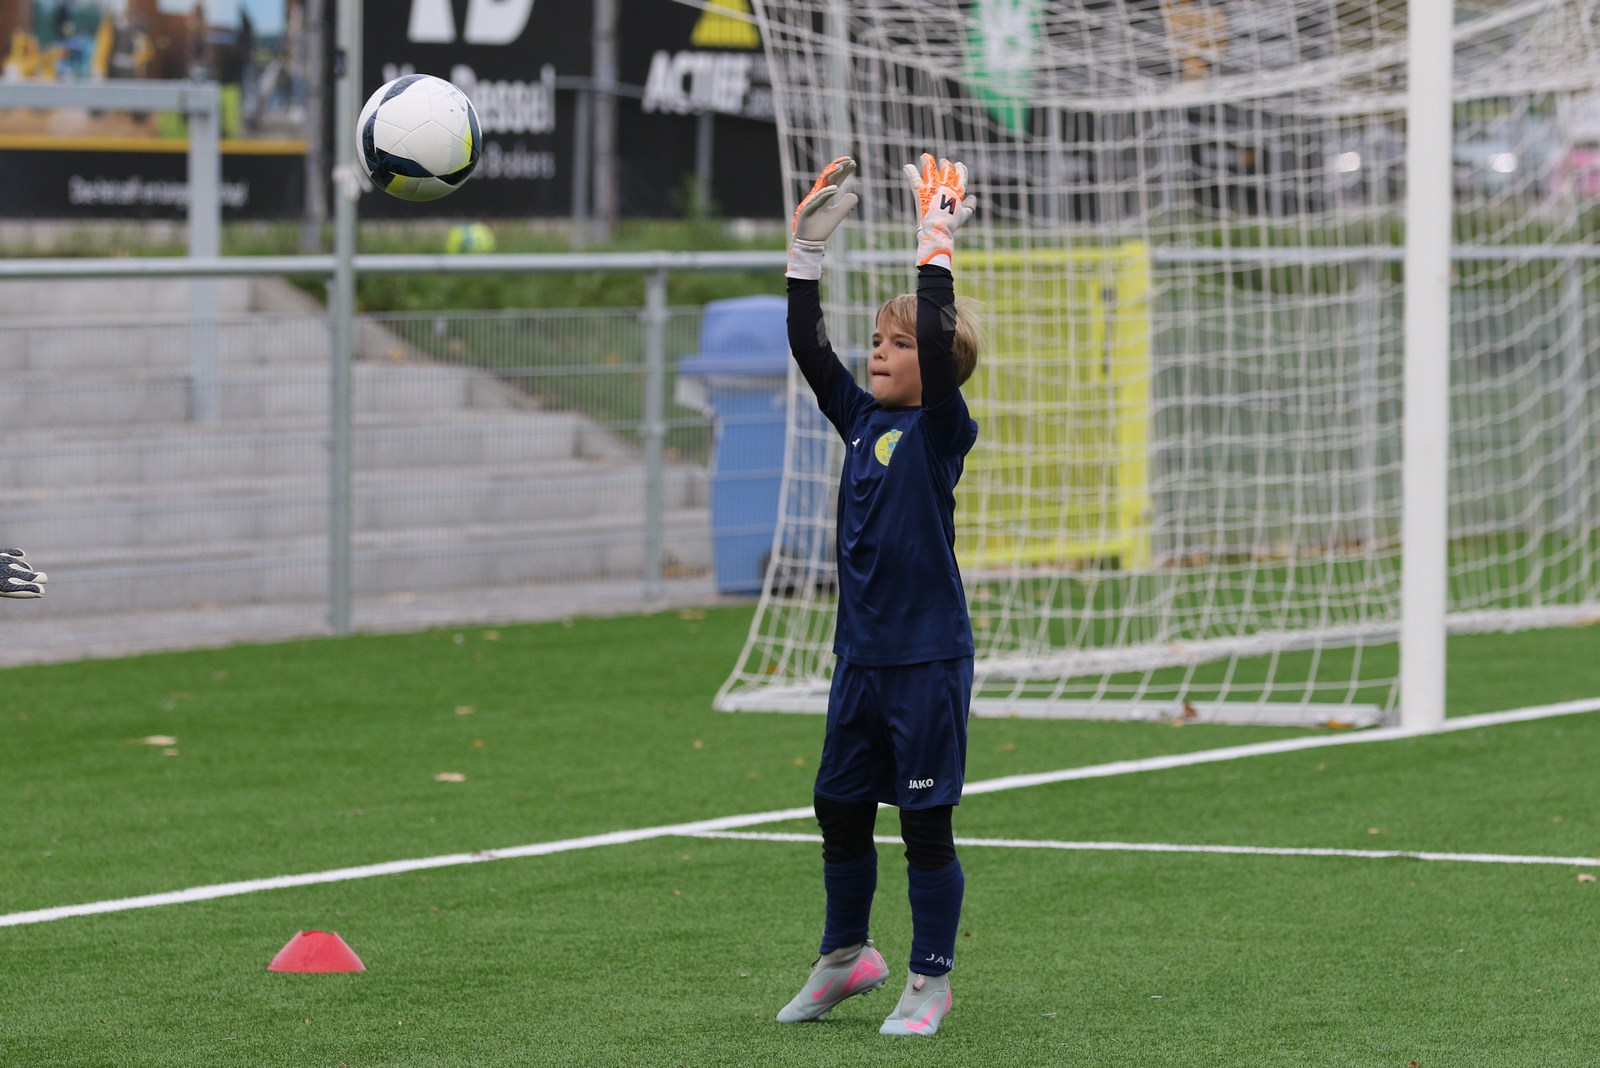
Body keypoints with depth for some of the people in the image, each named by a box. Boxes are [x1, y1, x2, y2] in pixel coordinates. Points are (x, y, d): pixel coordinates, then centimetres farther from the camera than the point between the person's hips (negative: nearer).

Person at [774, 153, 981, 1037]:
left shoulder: (942, 429, -9)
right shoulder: (860, 419, 9)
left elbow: (939, 343, -24)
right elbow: (807, 347, 6)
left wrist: (936, 244, -23)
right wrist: (807, 250, 2)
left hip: (929, 659, -7)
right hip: (861, 655, 7)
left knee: (925, 819, 0)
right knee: (839, 808, 14)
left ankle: (931, 979, 10)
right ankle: (846, 956, 30)